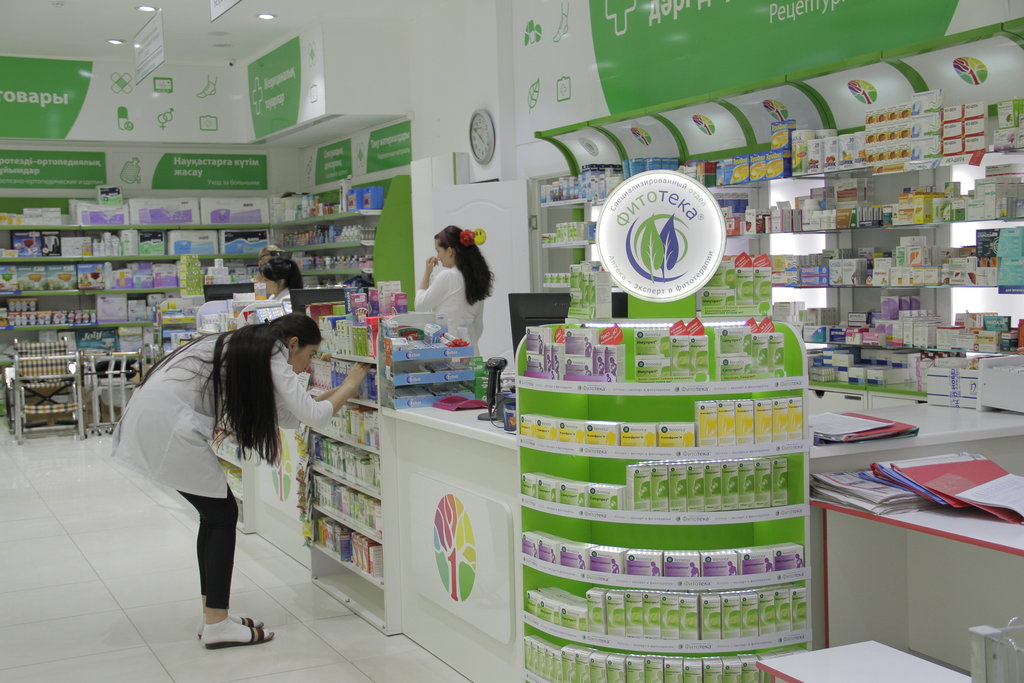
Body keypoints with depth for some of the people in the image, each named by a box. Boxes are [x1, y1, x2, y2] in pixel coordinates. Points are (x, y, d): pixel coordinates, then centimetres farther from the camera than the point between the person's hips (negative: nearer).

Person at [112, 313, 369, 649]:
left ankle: (213, 616, 20)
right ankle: (217, 626, 3)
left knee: (215, 514, 15)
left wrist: (336, 393, 24)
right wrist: (350, 386, 4)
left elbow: (286, 416, 24)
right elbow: (315, 417, -11)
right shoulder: (272, 353, -6)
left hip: (149, 414, 10)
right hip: (166, 422, -10)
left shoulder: (250, 348, 21)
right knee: (223, 515, 0)